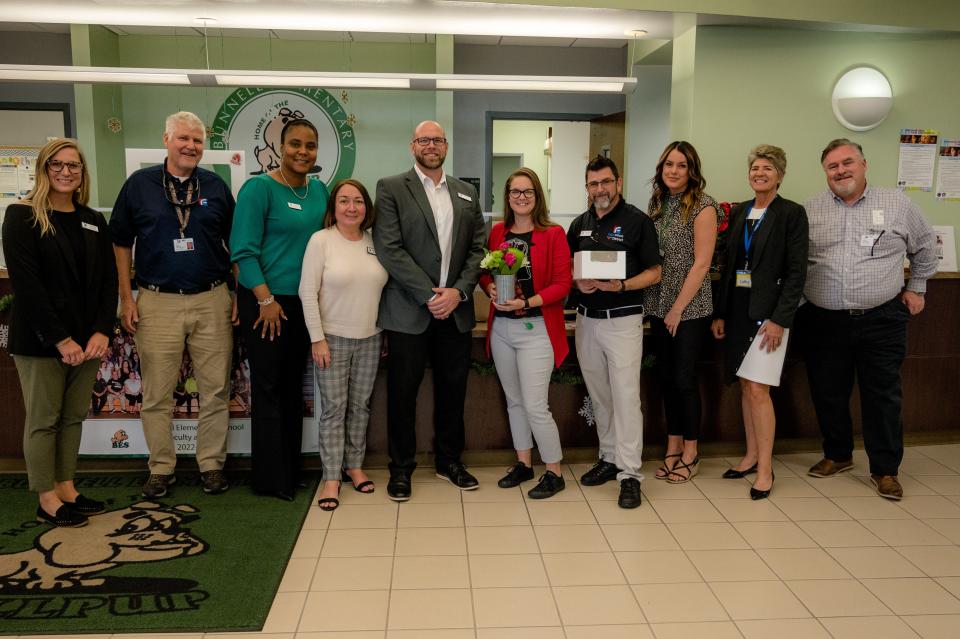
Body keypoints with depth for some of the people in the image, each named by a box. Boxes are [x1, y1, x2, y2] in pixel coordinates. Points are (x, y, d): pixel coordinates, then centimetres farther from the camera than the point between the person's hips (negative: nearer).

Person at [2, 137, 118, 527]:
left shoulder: (94, 221, 11)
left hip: (86, 339, 5)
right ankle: (47, 500, 14)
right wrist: (60, 339, -17)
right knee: (43, 419, 4)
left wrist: (102, 331, -7)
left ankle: (67, 489, 22)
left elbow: (108, 279, 7)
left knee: (74, 416, 11)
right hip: (40, 340, -5)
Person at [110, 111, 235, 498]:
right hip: (157, 302, -1)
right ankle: (161, 469, 20)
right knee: (156, 395, 5)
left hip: (212, 300, 1)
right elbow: (121, 243, 7)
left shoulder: (216, 186, 7)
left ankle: (212, 464, 19)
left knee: (216, 391, 5)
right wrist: (126, 298, 1)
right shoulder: (139, 184, 3)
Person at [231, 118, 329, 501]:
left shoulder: (319, 189, 7)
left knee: (293, 386, 14)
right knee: (268, 387, 2)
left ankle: (291, 470, 26)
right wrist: (266, 300, -16)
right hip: (265, 301, -6)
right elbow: (244, 251, -13)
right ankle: (271, 478, 14)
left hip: (304, 302, 6)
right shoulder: (259, 188, -10)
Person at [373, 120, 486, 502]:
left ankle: (449, 460, 28)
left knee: (453, 389, 12)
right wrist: (429, 295, -14)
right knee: (402, 391, 5)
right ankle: (401, 467, 20)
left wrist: (458, 291, -8)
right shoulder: (391, 188, 0)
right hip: (408, 311, -4)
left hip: (456, 309, 4)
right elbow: (389, 249, -10)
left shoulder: (466, 193, 13)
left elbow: (478, 248, 9)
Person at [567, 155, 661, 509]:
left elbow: (654, 273, -4)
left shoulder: (637, 221, -3)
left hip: (623, 319, -5)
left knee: (626, 396, -7)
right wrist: (578, 282, -6)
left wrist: (620, 285, -20)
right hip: (586, 318, 5)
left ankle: (629, 473, -3)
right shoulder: (579, 224, 12)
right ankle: (609, 457, 26)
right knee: (599, 396, 13)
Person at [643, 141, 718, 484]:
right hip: (658, 305, 6)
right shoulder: (656, 204, 9)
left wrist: (678, 308, -13)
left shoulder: (702, 206, -9)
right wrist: (659, 307, 2)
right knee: (667, 377, 10)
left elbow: (701, 264, -13)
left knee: (684, 379, 0)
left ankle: (691, 453, 16)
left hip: (689, 308, -6)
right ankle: (673, 448, 22)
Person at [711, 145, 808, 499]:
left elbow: (797, 271, -9)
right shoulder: (739, 212, 11)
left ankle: (765, 469, 2)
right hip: (738, 308, 6)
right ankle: (751, 455, 23)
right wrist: (720, 313, 9)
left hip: (768, 310, -6)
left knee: (758, 389, -8)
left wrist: (779, 320, -16)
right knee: (745, 387, 11)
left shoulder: (792, 213, -5)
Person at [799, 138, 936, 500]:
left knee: (883, 396, 3)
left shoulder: (897, 205, 3)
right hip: (824, 321, 1)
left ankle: (885, 470, 17)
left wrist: (916, 288, 15)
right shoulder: (810, 210, 3)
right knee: (828, 394, 10)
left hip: (881, 320, -1)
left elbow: (925, 247, 17)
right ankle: (837, 455, 30)